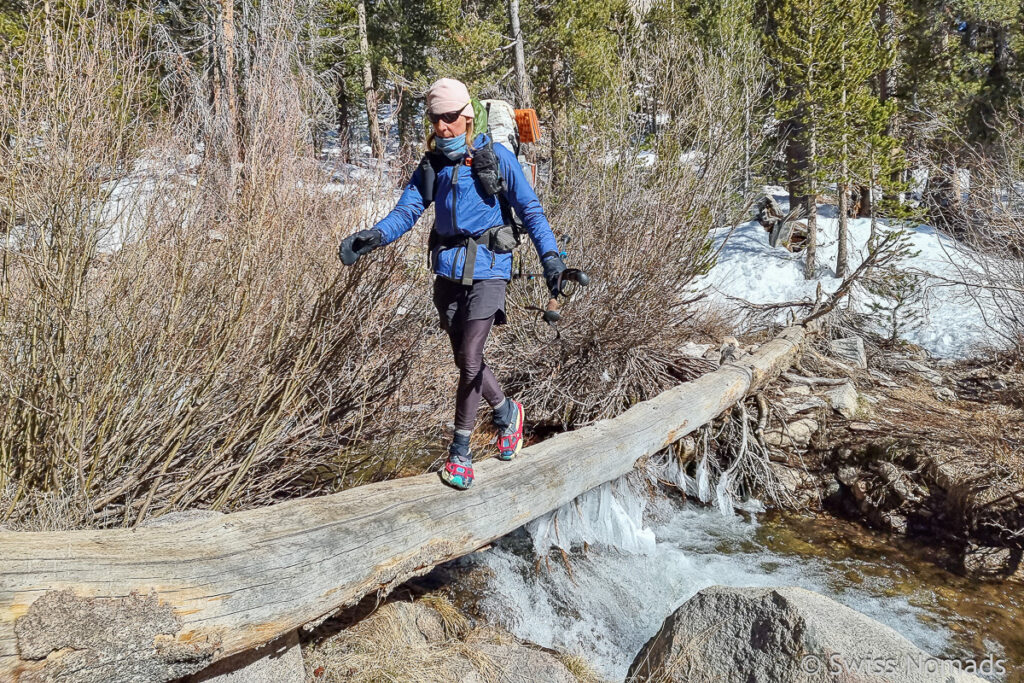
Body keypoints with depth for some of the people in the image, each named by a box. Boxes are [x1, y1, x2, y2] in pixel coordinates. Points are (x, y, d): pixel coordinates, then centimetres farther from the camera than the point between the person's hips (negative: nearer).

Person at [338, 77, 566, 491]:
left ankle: (459, 450, 3)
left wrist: (550, 255, -19)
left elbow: (530, 209, -5)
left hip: (486, 270, -5)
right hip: (448, 270, 6)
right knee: (465, 360, 12)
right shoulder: (432, 164, 10)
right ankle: (506, 412, 38)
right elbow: (407, 211, 3)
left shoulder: (496, 157, -4)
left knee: (470, 358, -11)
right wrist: (375, 236, -17)